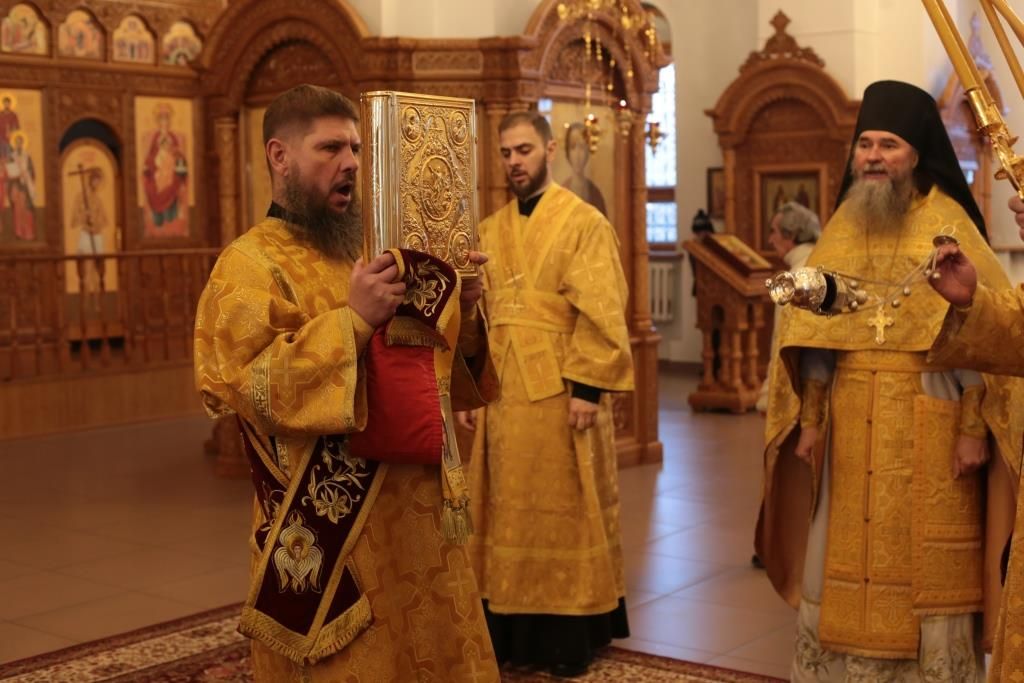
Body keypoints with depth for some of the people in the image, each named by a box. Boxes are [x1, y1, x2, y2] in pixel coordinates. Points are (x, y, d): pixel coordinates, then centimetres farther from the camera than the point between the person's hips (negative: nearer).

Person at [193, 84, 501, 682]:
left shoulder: (372, 254, 14)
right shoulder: (250, 265, -8)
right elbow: (250, 385, -23)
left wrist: (461, 308, -7)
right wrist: (352, 319, -27)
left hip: (416, 511, 7)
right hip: (331, 530, -7)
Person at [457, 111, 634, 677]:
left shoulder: (585, 223, -5)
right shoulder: (489, 232, 11)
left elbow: (600, 314, -11)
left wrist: (587, 387, -18)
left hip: (560, 392, -5)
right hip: (502, 393, 5)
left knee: (563, 510, 3)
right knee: (508, 511, 10)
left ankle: (569, 635, 14)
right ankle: (509, 627, 20)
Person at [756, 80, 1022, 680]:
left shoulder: (948, 226, -3)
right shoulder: (842, 229, 9)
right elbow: (812, 333, 8)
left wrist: (974, 428, -13)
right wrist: (808, 420, 2)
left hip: (929, 425, -4)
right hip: (851, 425, 4)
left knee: (927, 568, 3)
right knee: (845, 559, 9)